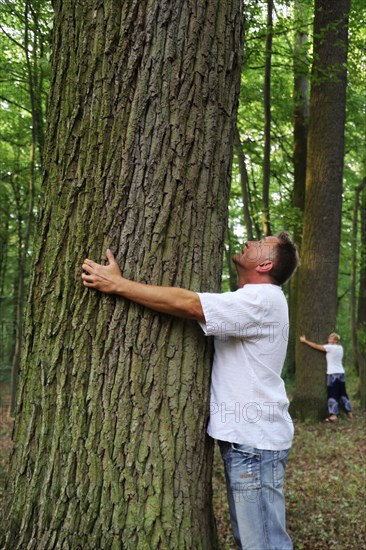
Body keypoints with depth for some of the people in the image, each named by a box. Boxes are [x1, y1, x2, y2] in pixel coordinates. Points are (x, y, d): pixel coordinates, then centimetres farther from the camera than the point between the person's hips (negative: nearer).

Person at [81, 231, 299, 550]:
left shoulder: (263, 299, -18)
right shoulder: (253, 301, 16)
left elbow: (188, 304, -25)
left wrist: (116, 284, -20)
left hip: (255, 442, -10)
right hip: (243, 439, 10)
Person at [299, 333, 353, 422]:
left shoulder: (330, 347, -12)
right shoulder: (340, 348, 9)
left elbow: (316, 346, -9)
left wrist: (305, 341, -1)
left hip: (332, 374, -7)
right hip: (341, 373, 7)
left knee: (332, 394, -5)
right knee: (342, 394, 15)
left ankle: (333, 415, -12)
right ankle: (349, 412, 20)